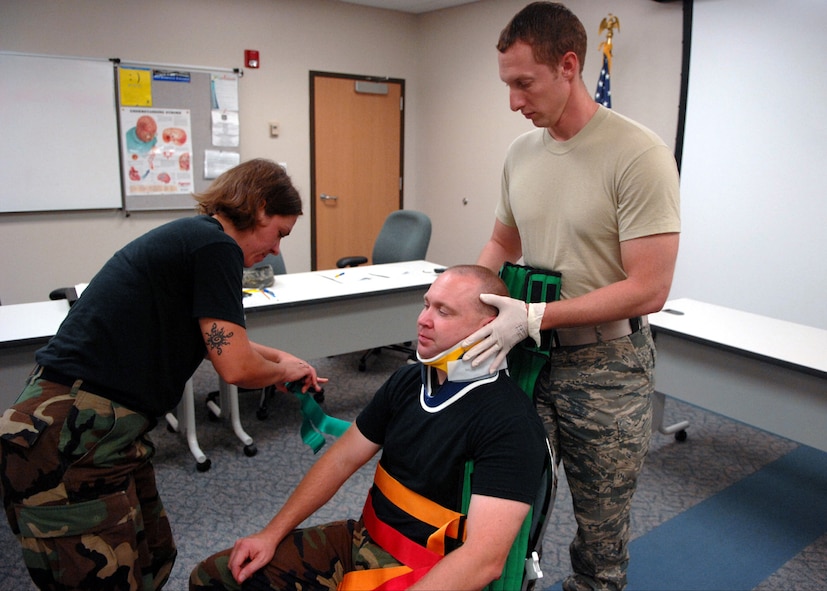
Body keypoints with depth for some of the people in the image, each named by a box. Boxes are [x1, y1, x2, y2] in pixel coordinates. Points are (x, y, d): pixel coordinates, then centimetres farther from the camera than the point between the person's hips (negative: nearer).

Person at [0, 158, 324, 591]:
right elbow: (236, 368, -16)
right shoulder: (216, 246, -15)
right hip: (70, 445, -9)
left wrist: (279, 358, 28)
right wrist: (284, 371, 4)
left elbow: (218, 339, 30)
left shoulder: (190, 235, 14)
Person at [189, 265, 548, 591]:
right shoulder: (408, 380, 3)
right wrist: (272, 534, 4)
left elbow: (485, 559, -28)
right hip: (362, 538, 7)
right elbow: (343, 457, 8)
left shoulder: (511, 423, -21)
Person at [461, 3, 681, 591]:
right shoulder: (520, 152, 4)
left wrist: (535, 317, -22)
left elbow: (647, 290, -19)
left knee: (600, 532, 13)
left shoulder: (639, 155, -16)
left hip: (605, 365, -5)